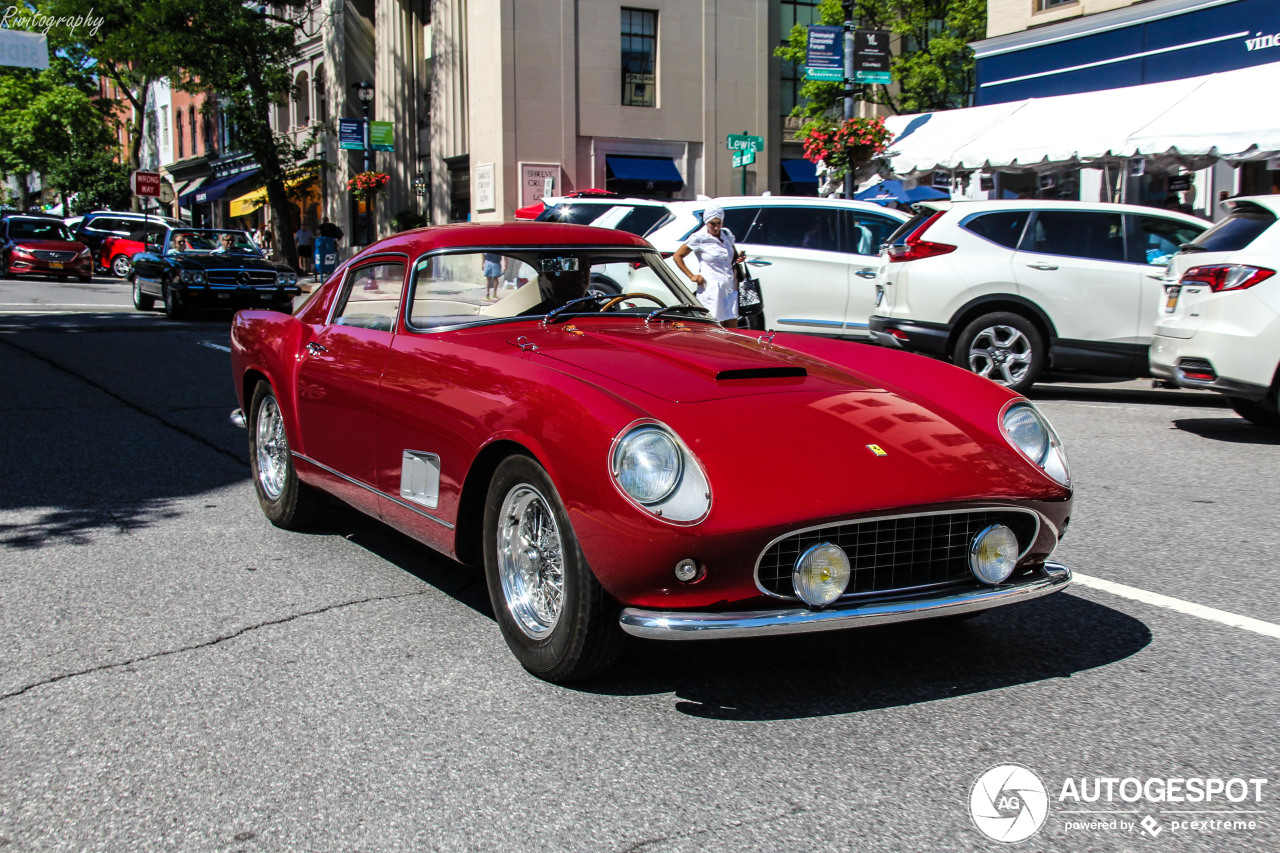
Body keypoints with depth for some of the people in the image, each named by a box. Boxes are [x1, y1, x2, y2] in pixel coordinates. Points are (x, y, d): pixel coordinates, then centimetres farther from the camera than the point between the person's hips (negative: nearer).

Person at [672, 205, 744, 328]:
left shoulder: (727, 234, 13)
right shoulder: (699, 238, -4)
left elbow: (734, 256, 26)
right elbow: (677, 256, 0)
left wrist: (739, 258, 2)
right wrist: (691, 276, -5)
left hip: (730, 288, 6)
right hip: (711, 289, -6)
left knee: (732, 329, 4)